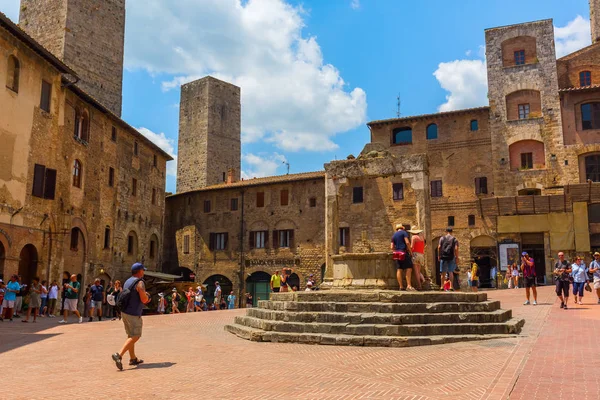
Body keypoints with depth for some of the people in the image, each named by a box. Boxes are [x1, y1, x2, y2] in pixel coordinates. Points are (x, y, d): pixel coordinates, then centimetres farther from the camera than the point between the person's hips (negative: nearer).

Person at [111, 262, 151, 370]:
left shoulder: (127, 281, 12)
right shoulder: (139, 283, -15)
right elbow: (144, 299, -19)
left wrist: (145, 297, 17)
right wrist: (147, 296, 3)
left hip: (124, 312, 9)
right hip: (133, 314, -9)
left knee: (131, 336, 16)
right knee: (135, 337, -4)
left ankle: (133, 358, 22)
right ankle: (119, 355, -16)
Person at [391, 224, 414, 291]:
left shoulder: (394, 235, 20)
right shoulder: (404, 232, 3)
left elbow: (392, 247, 14)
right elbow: (407, 242, -10)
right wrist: (410, 251, -3)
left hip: (397, 254, 6)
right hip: (404, 253, -6)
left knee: (399, 270, 1)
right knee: (409, 269, -8)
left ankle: (401, 286, -2)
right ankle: (408, 285, -19)